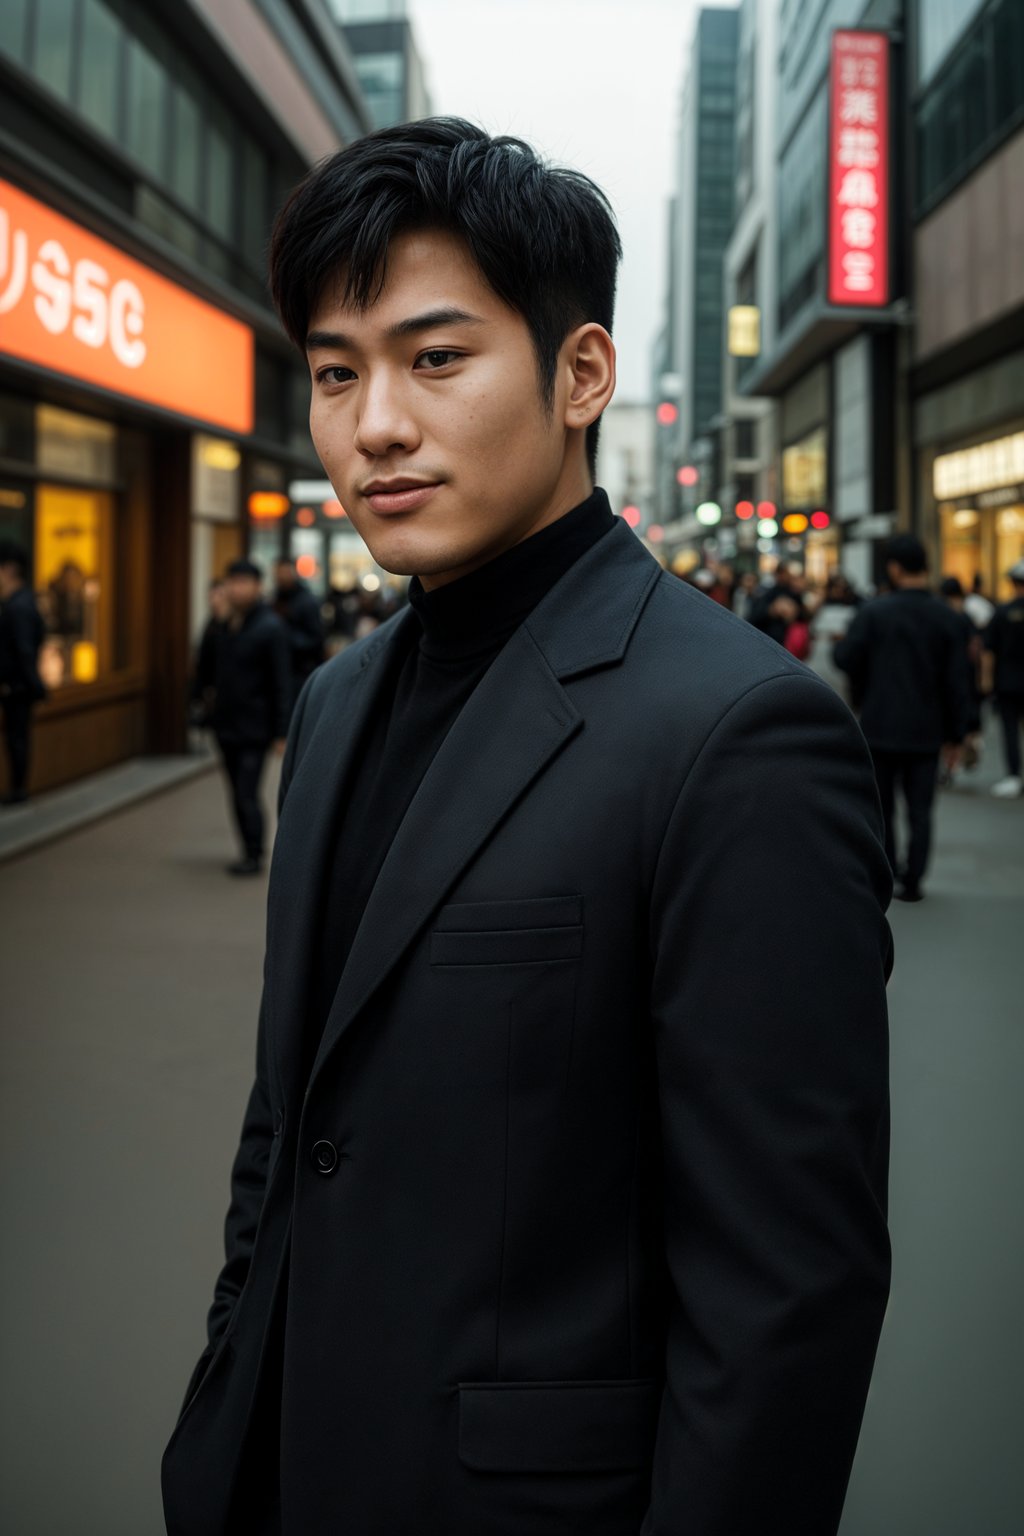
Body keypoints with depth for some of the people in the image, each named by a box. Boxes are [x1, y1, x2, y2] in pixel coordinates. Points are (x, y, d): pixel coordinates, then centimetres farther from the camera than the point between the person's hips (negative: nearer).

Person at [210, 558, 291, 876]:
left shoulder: (270, 627, -9)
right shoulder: (226, 626, 10)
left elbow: (281, 682, -11)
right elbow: (217, 675, 15)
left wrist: (282, 731, -14)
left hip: (254, 729, -7)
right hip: (227, 726, 7)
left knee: (247, 795, -7)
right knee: (239, 794, 12)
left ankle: (254, 856, 3)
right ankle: (249, 851, 22)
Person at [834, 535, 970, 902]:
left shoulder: (874, 613, -11)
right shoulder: (946, 618, -1)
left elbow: (845, 659, -11)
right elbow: (956, 683, 0)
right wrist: (955, 735, 7)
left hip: (880, 727, -2)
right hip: (926, 730, 2)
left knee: (881, 806, 12)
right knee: (919, 811, 7)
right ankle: (912, 881, 5)